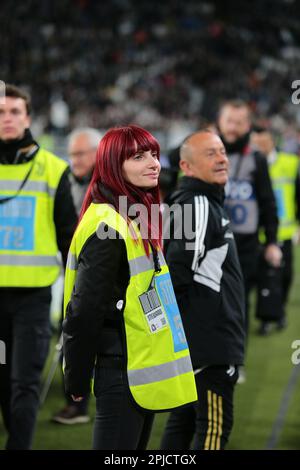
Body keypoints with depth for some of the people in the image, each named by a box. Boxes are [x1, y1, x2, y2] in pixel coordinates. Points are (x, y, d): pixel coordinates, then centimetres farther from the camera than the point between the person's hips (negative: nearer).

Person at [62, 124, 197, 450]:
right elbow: (84, 313, -20)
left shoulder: (137, 218, 12)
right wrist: (77, 382, -14)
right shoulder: (107, 227, -19)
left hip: (143, 374, 10)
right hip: (121, 375, -10)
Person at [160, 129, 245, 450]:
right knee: (214, 426, -8)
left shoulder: (192, 203, 16)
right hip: (211, 339, -11)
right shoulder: (201, 207, -16)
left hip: (192, 339, 11)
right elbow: (178, 269, -25)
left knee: (183, 420, 16)